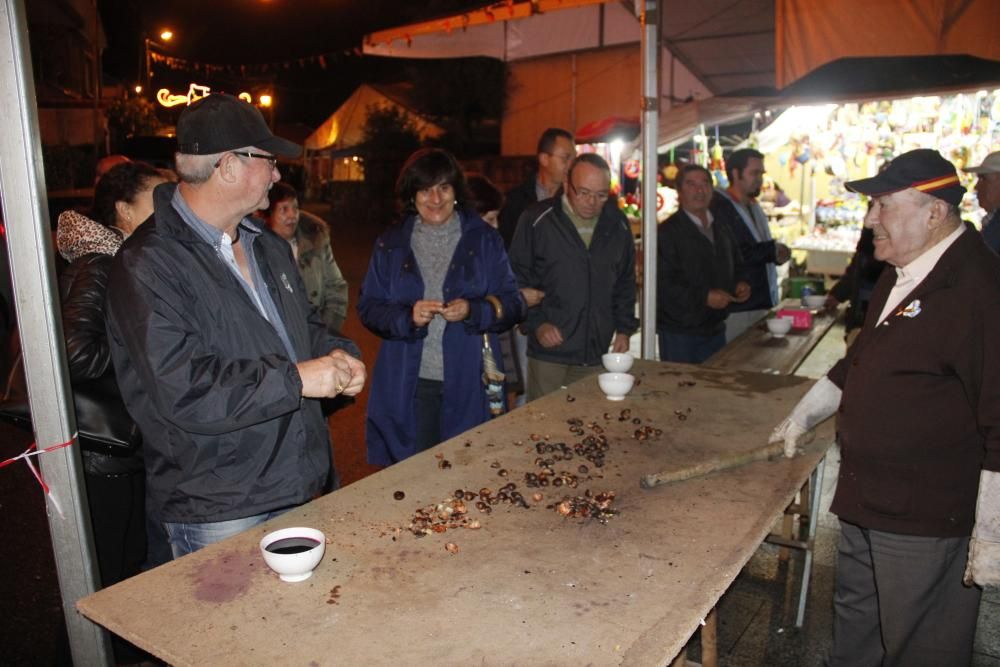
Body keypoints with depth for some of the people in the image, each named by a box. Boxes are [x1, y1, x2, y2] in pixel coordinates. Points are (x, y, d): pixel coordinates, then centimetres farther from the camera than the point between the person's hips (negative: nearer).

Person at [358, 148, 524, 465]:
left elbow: (512, 304, 2)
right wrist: (407, 316, -15)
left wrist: (472, 310, -17)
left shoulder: (485, 239, 4)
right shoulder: (391, 244, 7)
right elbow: (368, 307, 4)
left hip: (469, 382, 0)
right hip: (409, 383, 1)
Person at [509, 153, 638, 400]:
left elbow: (626, 282, 16)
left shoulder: (618, 225, 7)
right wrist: (536, 323, -10)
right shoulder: (536, 220, -5)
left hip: (598, 355, 3)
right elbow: (518, 279, -1)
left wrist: (624, 329, 9)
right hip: (548, 354, -3)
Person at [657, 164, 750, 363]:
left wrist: (739, 285, 5)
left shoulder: (722, 231, 14)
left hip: (715, 329, 7)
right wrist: (704, 297, -23)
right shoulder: (667, 232, -11)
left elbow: (736, 269, 28)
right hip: (678, 334, -7)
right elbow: (663, 284, -20)